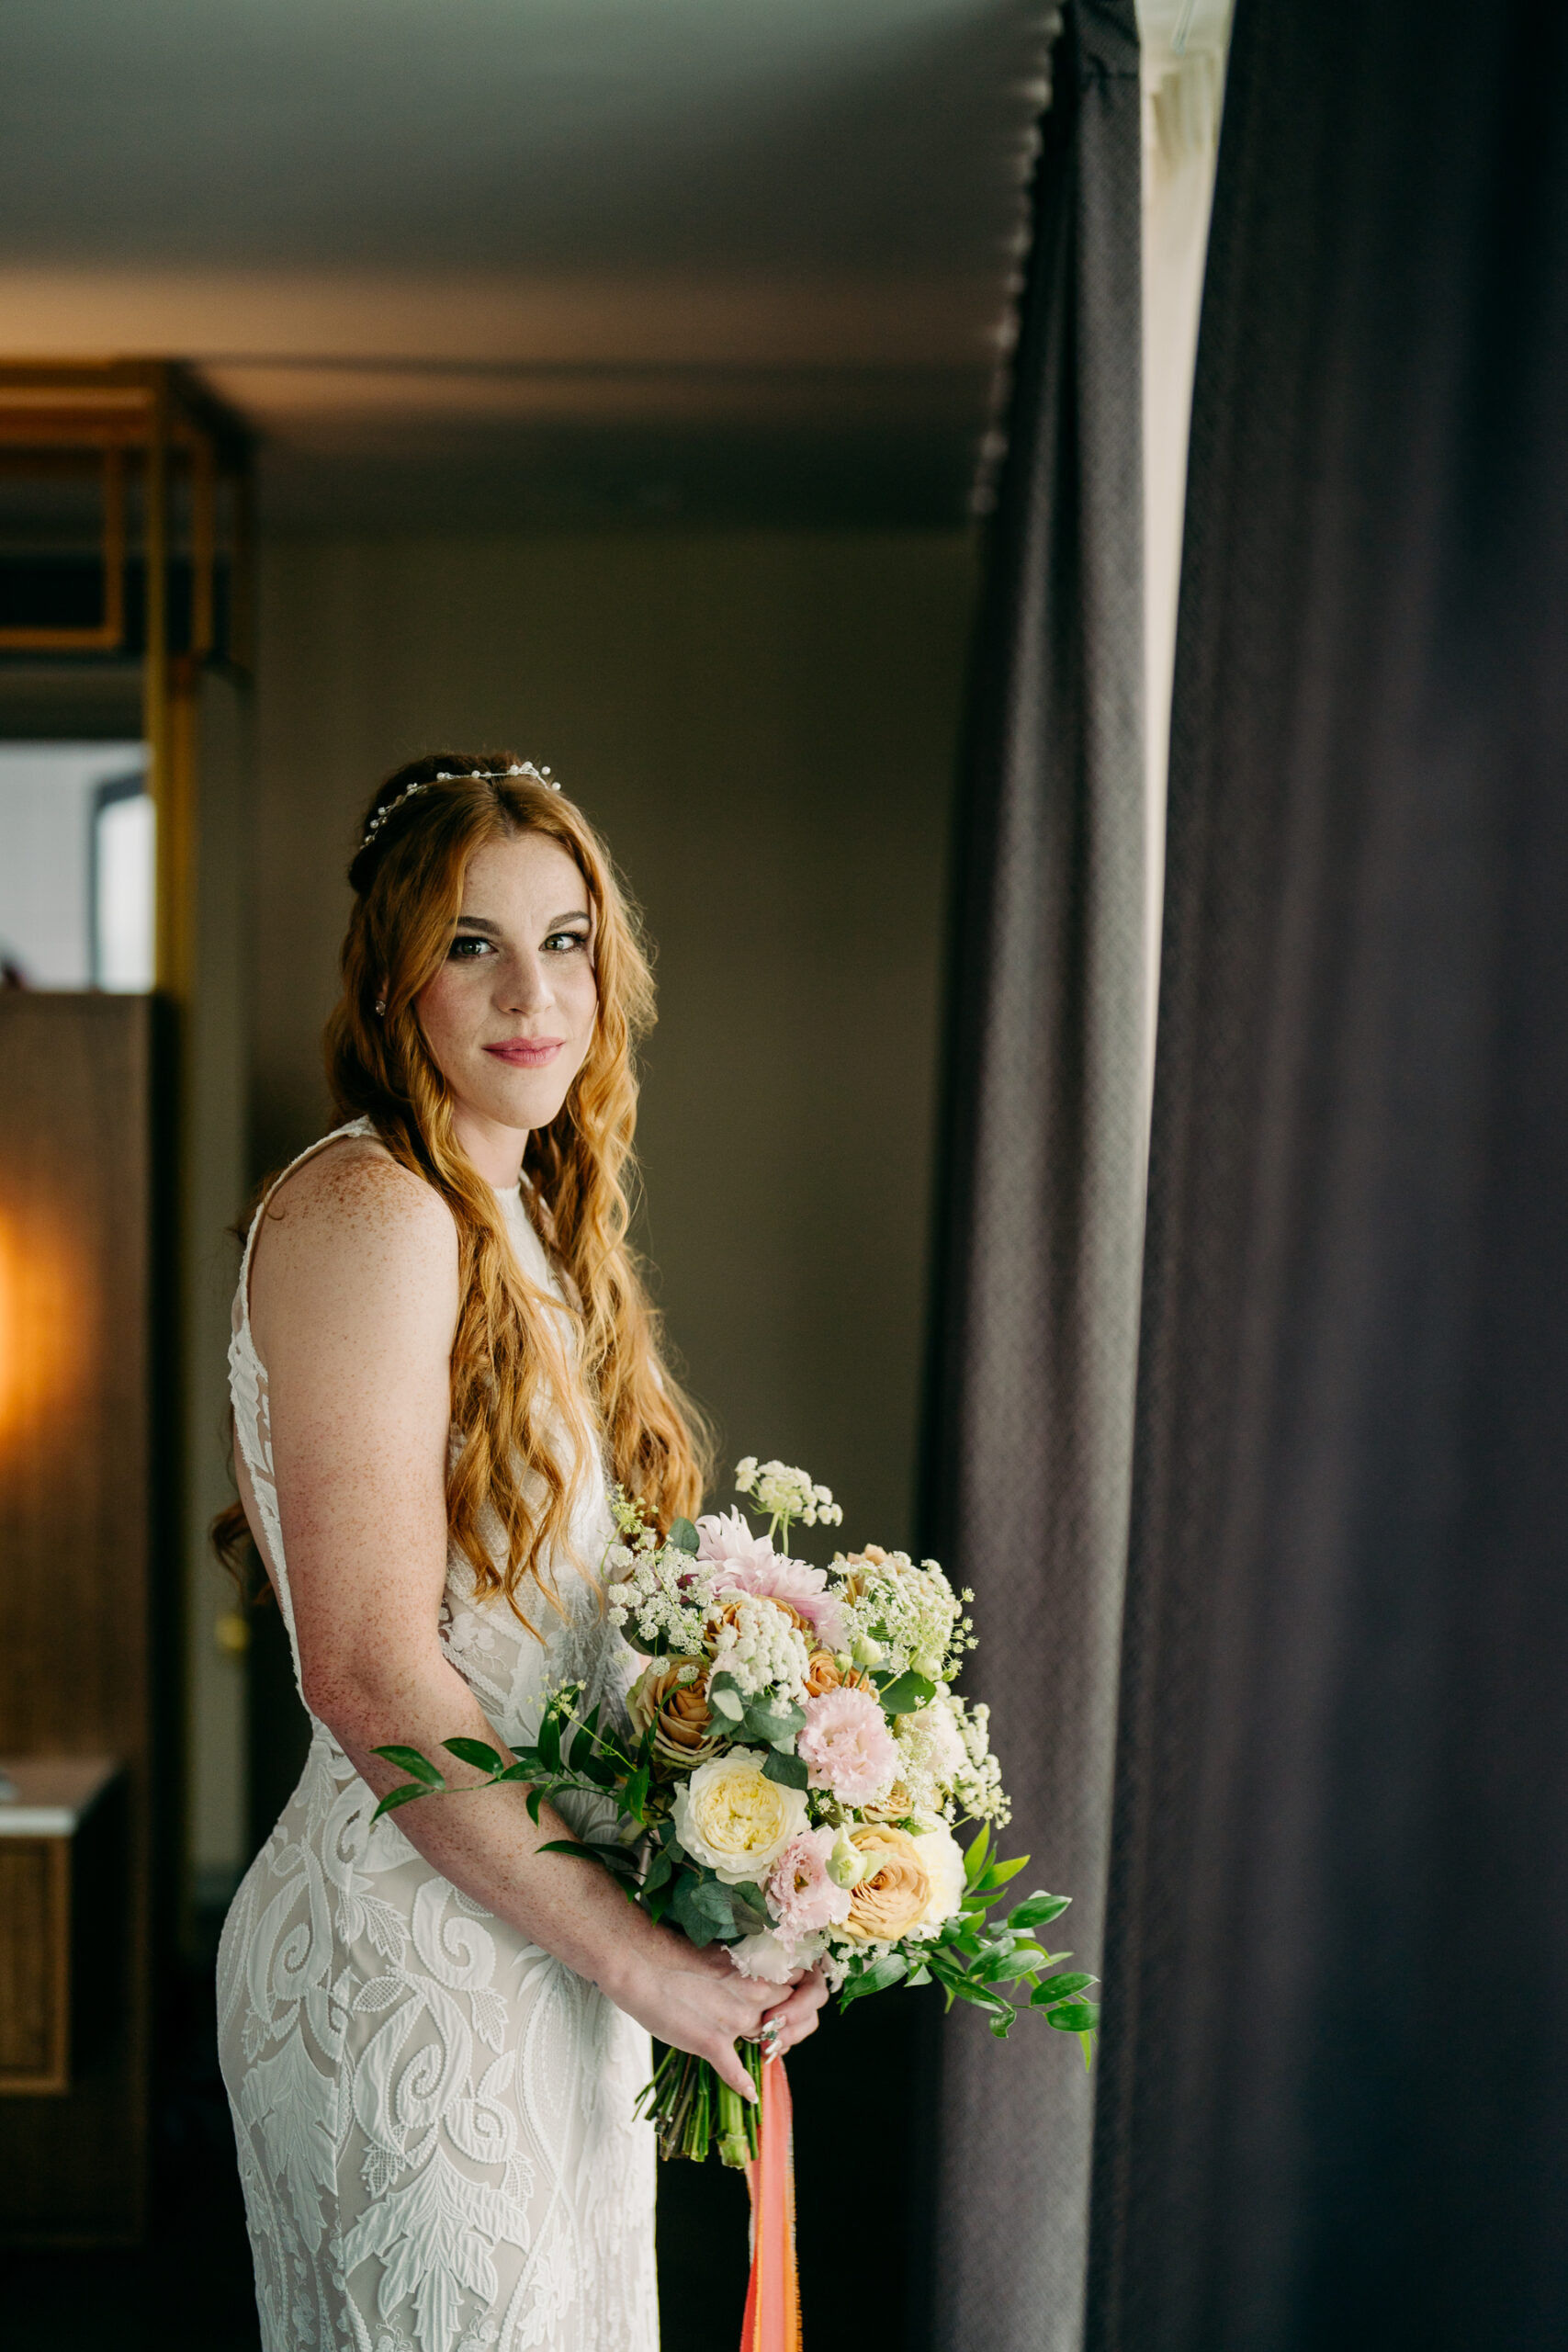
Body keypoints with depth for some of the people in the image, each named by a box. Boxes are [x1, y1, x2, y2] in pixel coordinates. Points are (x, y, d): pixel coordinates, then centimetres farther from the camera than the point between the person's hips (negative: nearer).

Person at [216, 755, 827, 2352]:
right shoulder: (367, 1215, -17)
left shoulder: (526, 1226, 12)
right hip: (410, 1967, -9)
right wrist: (636, 1951, -17)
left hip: (543, 1940, 9)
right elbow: (372, 1675, -22)